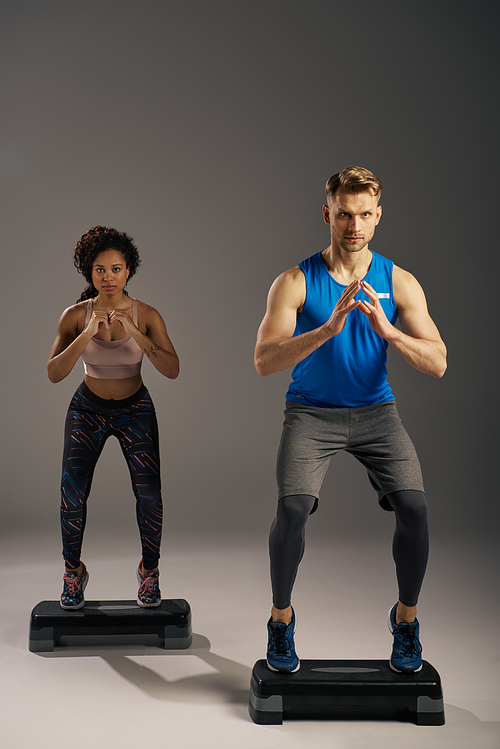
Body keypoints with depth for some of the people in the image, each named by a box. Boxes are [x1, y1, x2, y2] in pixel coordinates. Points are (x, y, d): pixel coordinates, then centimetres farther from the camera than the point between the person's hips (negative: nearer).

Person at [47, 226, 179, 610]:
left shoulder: (147, 315, -15)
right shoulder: (76, 315, -14)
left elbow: (173, 370, -24)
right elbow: (54, 374, -22)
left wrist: (137, 335, -37)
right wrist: (87, 335, -35)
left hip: (135, 409, 0)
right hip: (88, 409, 0)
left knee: (148, 492, -15)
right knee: (72, 491, -14)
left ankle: (149, 570, 9)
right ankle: (73, 571, 10)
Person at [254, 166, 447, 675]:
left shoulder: (400, 283, -1)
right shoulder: (295, 282, -6)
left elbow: (437, 365, -7)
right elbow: (264, 361, -17)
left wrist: (387, 330, -25)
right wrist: (327, 330, -31)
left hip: (375, 412, 2)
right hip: (311, 412, -1)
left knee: (413, 506, -20)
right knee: (292, 506, -25)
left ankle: (406, 618, 7)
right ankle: (281, 618, 1)